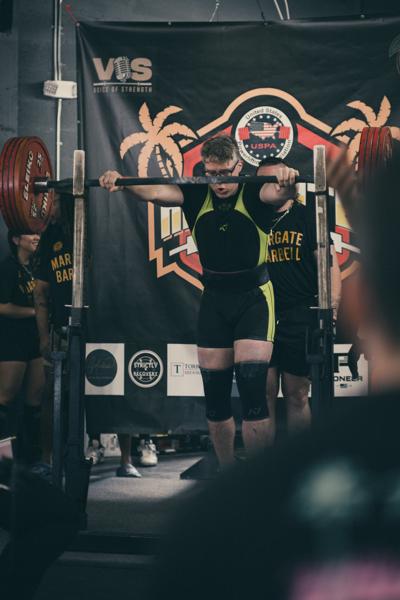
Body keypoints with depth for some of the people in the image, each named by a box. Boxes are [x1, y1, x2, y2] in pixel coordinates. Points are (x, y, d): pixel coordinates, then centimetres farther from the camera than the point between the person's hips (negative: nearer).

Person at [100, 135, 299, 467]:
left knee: (252, 387, -12)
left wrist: (285, 179, -53)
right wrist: (121, 182, -33)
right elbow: (154, 192, -15)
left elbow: (276, 191, -30)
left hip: (254, 297, -4)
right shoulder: (197, 196, 0)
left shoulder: (253, 194, -8)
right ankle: (227, 474, 23)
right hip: (213, 299, 4)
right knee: (215, 395, 7)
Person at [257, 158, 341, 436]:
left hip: (299, 318, -2)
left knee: (297, 396, 3)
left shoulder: (307, 217, 4)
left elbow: (329, 265, 0)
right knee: (263, 393, 2)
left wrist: (330, 314, -11)